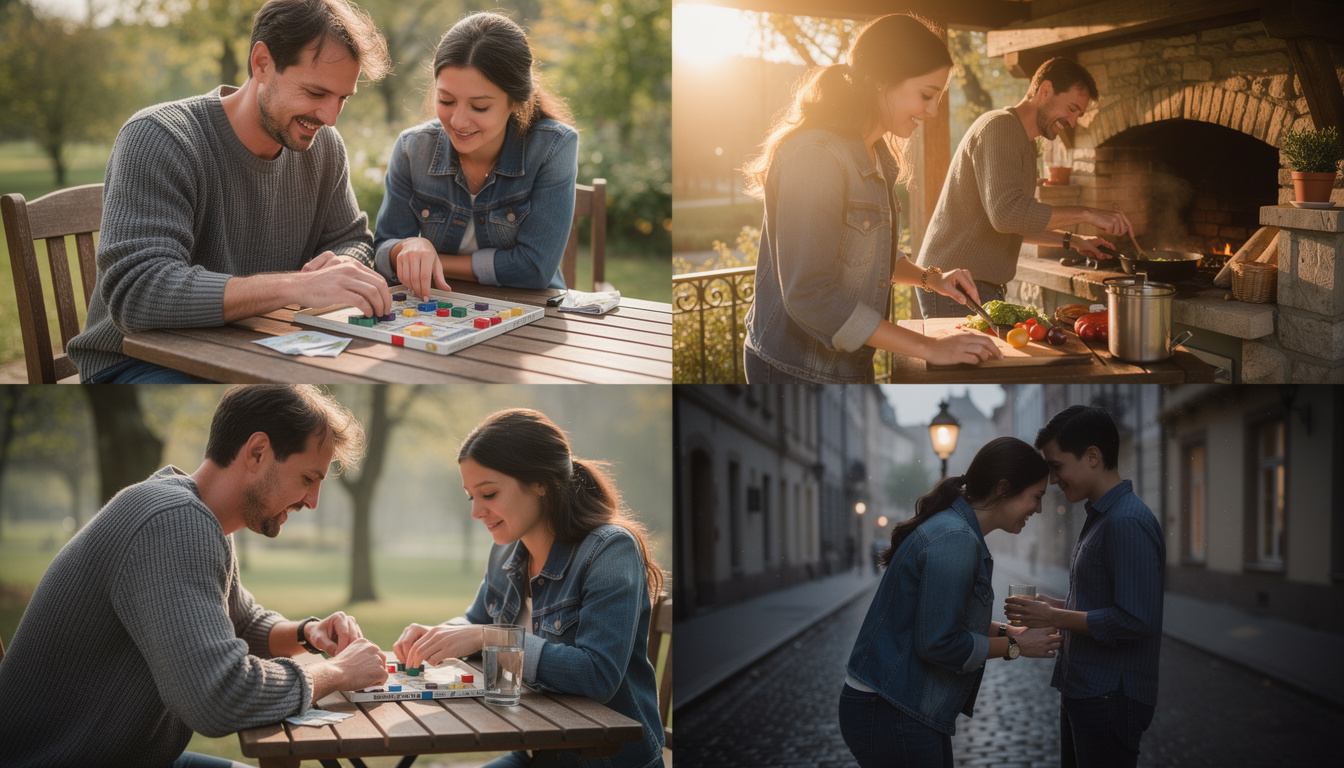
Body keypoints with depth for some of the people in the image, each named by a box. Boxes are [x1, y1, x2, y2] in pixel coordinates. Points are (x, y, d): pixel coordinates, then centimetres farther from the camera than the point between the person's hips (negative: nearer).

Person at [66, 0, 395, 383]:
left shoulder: (323, 144, 4)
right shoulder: (156, 139, -19)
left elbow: (353, 240, 17)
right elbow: (135, 291, -32)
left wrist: (339, 270, -11)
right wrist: (297, 286, -41)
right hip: (139, 363, -7)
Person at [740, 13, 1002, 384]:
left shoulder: (874, 153, 11)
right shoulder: (816, 154, -21)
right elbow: (809, 295, -27)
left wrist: (931, 278, 6)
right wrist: (928, 347, -24)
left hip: (848, 365, 9)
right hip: (799, 369, -9)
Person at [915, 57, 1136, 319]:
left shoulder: (1026, 144, 20)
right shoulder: (998, 127, -14)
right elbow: (1007, 213, -28)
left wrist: (1071, 240, 19)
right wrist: (1085, 214, -24)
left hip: (987, 288, 10)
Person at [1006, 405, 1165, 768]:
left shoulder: (1128, 522, -18)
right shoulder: (1099, 517, 15)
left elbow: (1135, 620, -24)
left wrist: (1053, 618, -17)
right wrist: (1056, 606, 7)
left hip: (1111, 697, -10)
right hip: (1083, 692, 10)